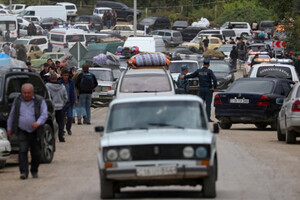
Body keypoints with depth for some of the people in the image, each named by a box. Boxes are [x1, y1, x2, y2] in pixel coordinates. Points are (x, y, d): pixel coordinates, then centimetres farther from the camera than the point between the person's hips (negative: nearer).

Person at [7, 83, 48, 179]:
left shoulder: (40, 101, -2)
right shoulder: (17, 101, 5)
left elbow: (44, 115, -9)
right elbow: (11, 116, 13)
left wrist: (38, 123, -28)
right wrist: (9, 128, 13)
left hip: (35, 131, 0)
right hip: (22, 131, 0)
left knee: (36, 152, 6)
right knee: (23, 150, -13)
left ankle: (34, 171, 25)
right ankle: (23, 172, -16)